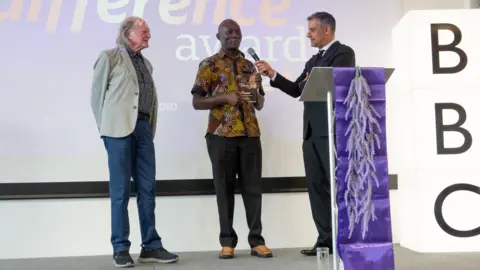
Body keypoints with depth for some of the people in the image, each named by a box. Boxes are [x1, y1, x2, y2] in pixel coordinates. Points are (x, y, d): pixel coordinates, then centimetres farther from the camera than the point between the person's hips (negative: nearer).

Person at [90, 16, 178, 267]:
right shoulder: (110, 56, 4)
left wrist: (150, 130, 10)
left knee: (147, 190, 4)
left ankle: (151, 246, 10)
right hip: (120, 128, -5)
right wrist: (106, 128, 1)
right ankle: (121, 249, 7)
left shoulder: (146, 63, 21)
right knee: (120, 191, -2)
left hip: (143, 128, 6)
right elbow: (97, 94, 2)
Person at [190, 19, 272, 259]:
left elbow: (260, 104, 19)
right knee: (224, 188, 2)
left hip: (250, 133, 3)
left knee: (253, 187, 3)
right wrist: (225, 98, -14)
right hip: (221, 134, -3)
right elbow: (197, 102, -2)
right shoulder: (209, 65, 4)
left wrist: (256, 93, -4)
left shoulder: (249, 65, 16)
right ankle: (227, 241, 10)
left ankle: (257, 241, 9)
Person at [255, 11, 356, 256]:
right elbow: (297, 90, 18)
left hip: (333, 130, -8)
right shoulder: (313, 61, 23)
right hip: (312, 132, 8)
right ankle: (326, 240, 10)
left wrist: (310, 81, 4)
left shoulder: (343, 53, -1)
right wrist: (273, 74, 7)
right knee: (316, 186, 5)